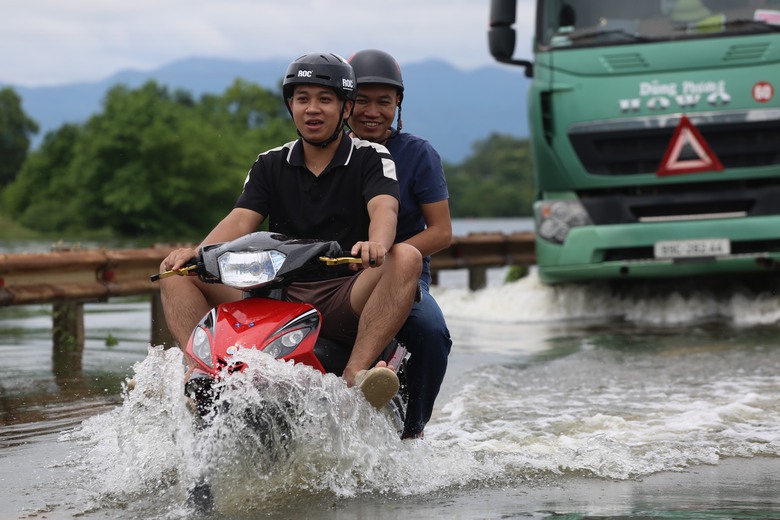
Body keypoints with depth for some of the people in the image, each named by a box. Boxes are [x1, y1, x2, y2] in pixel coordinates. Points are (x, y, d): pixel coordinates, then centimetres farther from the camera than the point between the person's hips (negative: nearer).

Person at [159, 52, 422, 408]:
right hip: (277, 297, 3)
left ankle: (356, 374, -44)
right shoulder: (270, 165, 15)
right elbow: (240, 221, 2)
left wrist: (376, 244, -39)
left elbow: (384, 208, -14)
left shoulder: (371, 158, 5)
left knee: (406, 258, -32)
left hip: (346, 300, -3)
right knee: (176, 270, -7)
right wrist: (196, 253, -19)